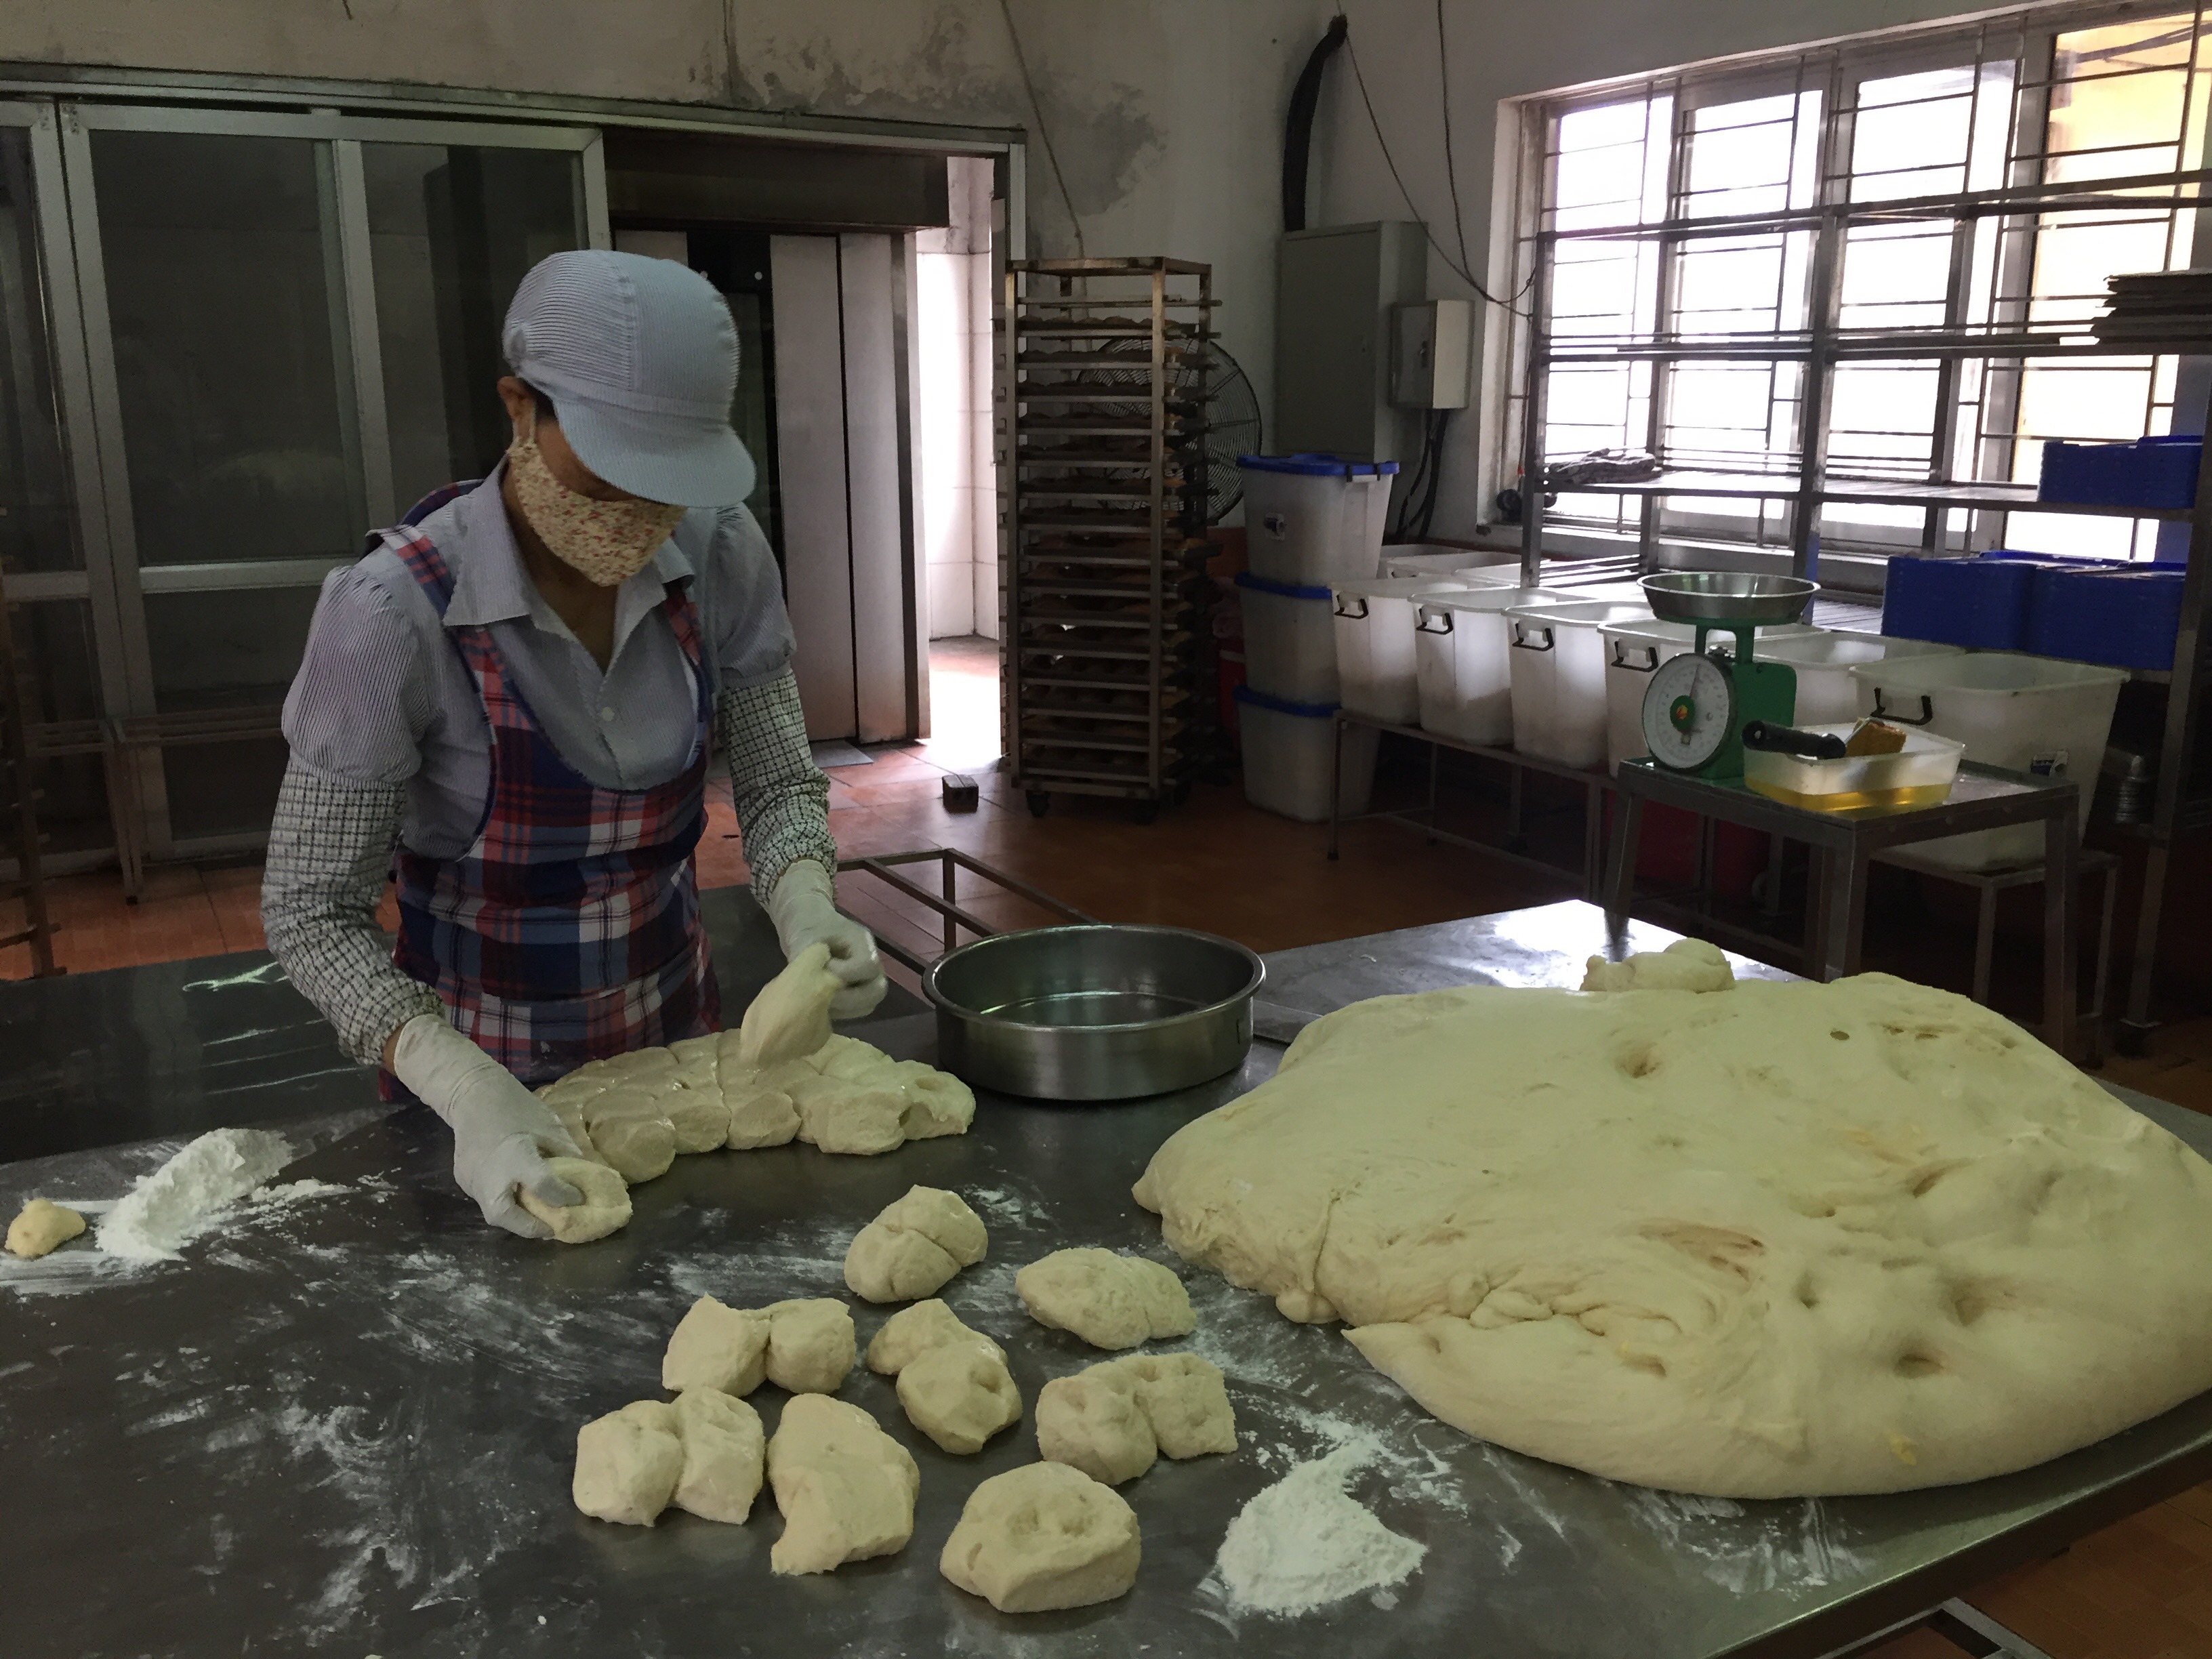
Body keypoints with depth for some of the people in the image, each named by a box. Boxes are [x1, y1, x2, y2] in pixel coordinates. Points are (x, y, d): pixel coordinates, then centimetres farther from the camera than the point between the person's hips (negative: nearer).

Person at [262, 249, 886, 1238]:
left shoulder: (722, 556, -16)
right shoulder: (393, 612, -27)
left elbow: (778, 784, -6)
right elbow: (312, 909, -20)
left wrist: (806, 911, -27)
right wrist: (465, 1087, -34)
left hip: (675, 1026, 4)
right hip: (481, 1064, -3)